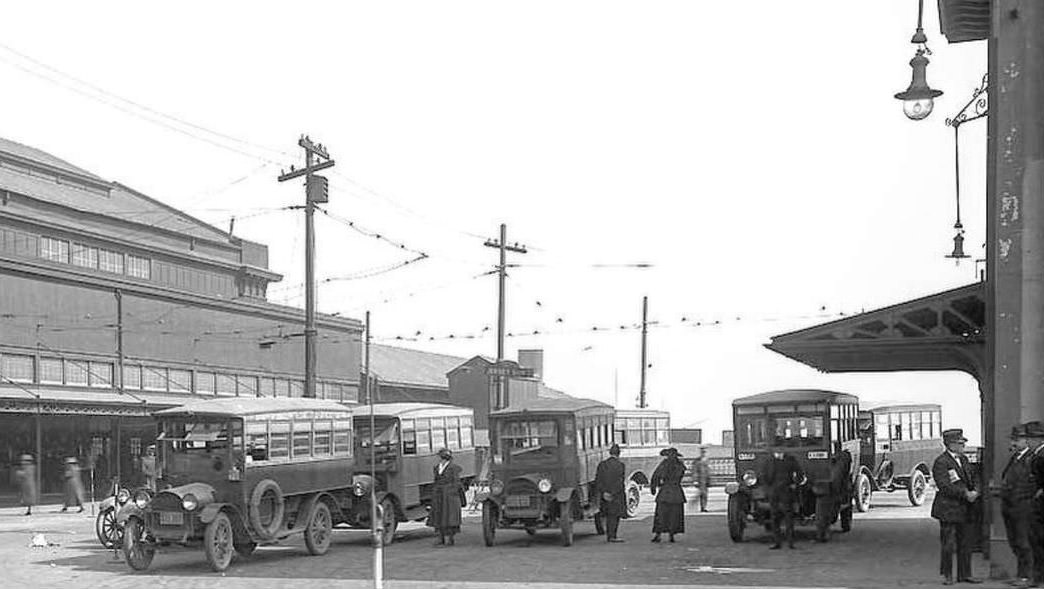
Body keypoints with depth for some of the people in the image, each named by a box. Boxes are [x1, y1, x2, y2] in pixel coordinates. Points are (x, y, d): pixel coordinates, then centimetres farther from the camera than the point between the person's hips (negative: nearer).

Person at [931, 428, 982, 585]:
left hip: (963, 509, 8)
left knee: (965, 543, 10)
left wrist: (974, 492, 0)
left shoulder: (963, 459, 16)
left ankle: (965, 574, 17)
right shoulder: (941, 462, -11)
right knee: (948, 543, -3)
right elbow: (944, 486, -19)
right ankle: (947, 575, 7)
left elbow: (970, 480, 21)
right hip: (948, 508, -8)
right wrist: (965, 494, -21)